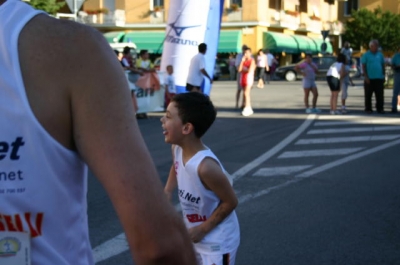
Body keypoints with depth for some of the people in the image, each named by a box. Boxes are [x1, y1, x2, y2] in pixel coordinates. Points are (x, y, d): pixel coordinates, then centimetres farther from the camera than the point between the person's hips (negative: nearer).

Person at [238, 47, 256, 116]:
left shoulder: (252, 61, -6)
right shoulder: (244, 60, 12)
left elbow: (250, 70, -17)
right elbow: (240, 69, 2)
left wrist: (244, 69, -1)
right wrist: (242, 61, -4)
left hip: (249, 78, -7)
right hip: (243, 78, 7)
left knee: (246, 93, -17)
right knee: (246, 94, 9)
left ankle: (246, 108, -21)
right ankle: (249, 109, 16)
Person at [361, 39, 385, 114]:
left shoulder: (380, 54, 11)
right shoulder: (366, 55, 0)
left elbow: (383, 65, 16)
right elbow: (363, 66, -2)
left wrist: (383, 76, 10)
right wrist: (366, 77, -10)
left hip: (379, 78, 3)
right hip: (369, 78, -3)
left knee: (380, 95, 1)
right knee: (368, 95, 2)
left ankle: (380, 109, 6)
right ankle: (368, 109, 10)